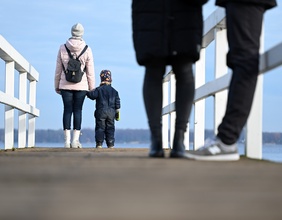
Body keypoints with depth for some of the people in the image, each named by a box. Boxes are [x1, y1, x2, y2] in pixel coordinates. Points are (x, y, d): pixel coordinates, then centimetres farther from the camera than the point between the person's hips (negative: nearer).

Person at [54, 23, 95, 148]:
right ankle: (75, 140, 0)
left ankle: (67, 140, 0)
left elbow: (58, 69, 4)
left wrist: (57, 86, 13)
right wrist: (92, 88, 7)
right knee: (77, 110, 3)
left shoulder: (62, 48, -1)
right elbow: (90, 71, -1)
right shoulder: (87, 50, -3)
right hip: (81, 86, -1)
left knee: (67, 110, 4)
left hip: (65, 85, 1)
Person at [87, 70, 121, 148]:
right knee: (110, 128, 7)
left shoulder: (99, 89, -4)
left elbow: (92, 95, -13)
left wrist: (88, 92, 7)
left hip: (101, 112, -3)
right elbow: (117, 102, 9)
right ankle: (110, 144, 4)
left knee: (100, 128, 1)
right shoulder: (114, 91, 9)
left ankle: (99, 143, -4)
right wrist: (117, 112, 15)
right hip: (111, 112, 3)